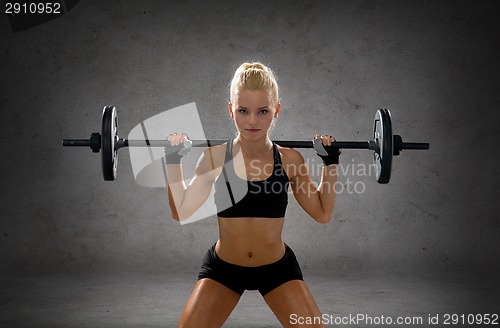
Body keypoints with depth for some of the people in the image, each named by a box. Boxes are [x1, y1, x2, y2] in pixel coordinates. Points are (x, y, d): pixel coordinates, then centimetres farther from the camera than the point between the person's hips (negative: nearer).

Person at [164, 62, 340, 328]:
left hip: (278, 269, 0)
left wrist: (330, 163, -5)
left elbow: (323, 213, 0)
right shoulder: (215, 157, -13)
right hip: (222, 269, 0)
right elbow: (181, 211, -7)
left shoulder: (290, 160, -11)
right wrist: (172, 161, -9)